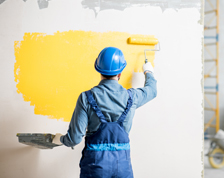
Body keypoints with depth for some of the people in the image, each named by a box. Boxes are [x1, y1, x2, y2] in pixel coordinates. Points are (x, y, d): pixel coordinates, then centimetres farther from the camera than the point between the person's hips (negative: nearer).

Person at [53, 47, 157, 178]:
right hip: (123, 163, 2)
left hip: (95, 163, -2)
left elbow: (75, 138, -12)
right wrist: (148, 72, 44)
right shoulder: (131, 97, -2)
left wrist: (60, 139, 12)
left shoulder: (86, 98, -10)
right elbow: (151, 90, 22)